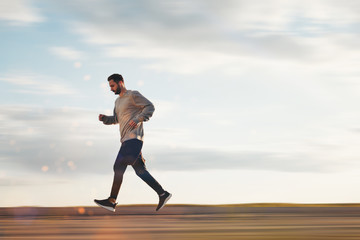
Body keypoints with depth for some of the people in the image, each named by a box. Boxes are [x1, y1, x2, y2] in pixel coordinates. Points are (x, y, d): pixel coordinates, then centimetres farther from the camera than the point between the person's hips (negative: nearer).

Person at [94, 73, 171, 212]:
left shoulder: (133, 95, -3)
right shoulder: (118, 101, 24)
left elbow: (150, 107, -8)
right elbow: (115, 119, 30)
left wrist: (138, 119, -20)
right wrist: (104, 118, 11)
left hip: (133, 138, -9)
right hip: (126, 140, 9)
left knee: (119, 167, -14)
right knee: (140, 171, 6)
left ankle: (111, 201, -15)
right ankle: (163, 194, 9)